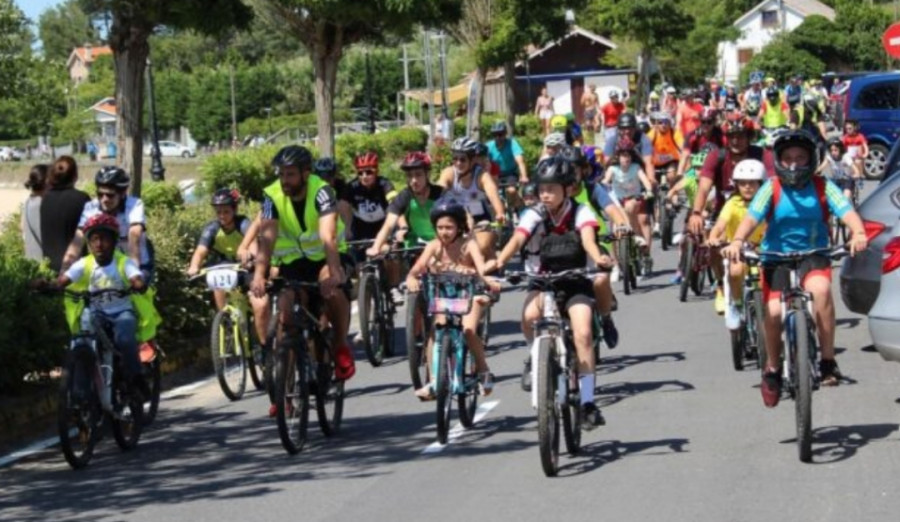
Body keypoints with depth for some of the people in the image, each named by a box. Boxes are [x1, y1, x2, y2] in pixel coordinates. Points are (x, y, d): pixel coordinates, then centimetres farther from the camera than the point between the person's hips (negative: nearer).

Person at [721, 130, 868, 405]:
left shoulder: (823, 187, -2)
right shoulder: (772, 188, -4)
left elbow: (847, 212, -16)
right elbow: (752, 217, -17)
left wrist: (858, 233, -38)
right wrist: (737, 241, -37)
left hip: (814, 255, 0)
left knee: (820, 289, -32)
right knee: (773, 311, -17)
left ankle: (828, 361, -21)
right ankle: (772, 369, 13)